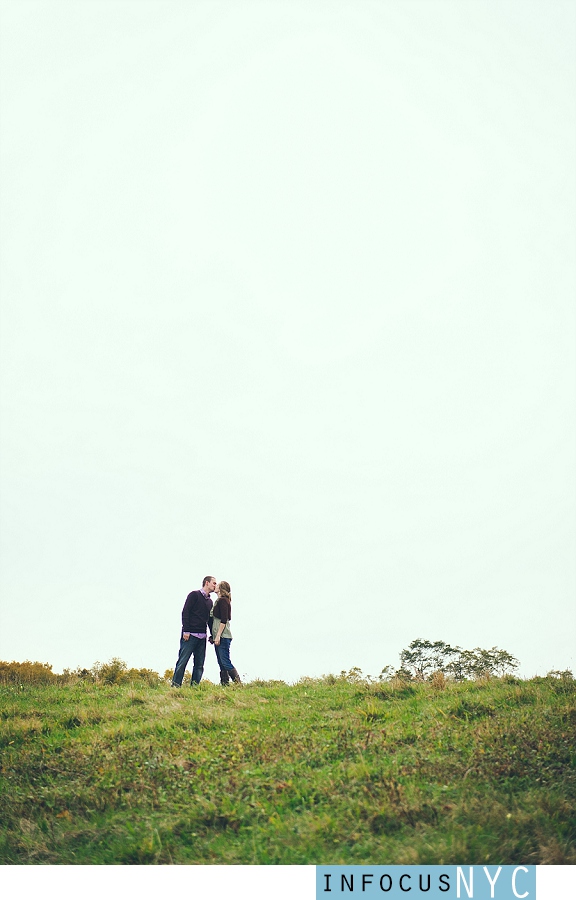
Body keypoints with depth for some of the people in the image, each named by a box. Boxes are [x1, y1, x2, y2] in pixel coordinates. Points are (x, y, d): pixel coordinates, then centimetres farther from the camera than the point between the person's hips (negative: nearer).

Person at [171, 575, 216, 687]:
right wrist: (186, 631, -15)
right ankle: (175, 685, -6)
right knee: (182, 661, -8)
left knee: (199, 664, 3)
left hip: (202, 637, 7)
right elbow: (185, 612, -7)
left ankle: (194, 686, 5)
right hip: (190, 635, -7)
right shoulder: (194, 595, 0)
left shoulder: (210, 601, 21)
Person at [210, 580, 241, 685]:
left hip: (223, 637, -10)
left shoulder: (222, 600, -9)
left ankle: (238, 684, -12)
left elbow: (224, 620, -17)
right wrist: (214, 636, 21)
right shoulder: (219, 601, 19)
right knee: (222, 664, 7)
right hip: (219, 637, 10)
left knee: (225, 662, -12)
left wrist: (218, 636, -20)